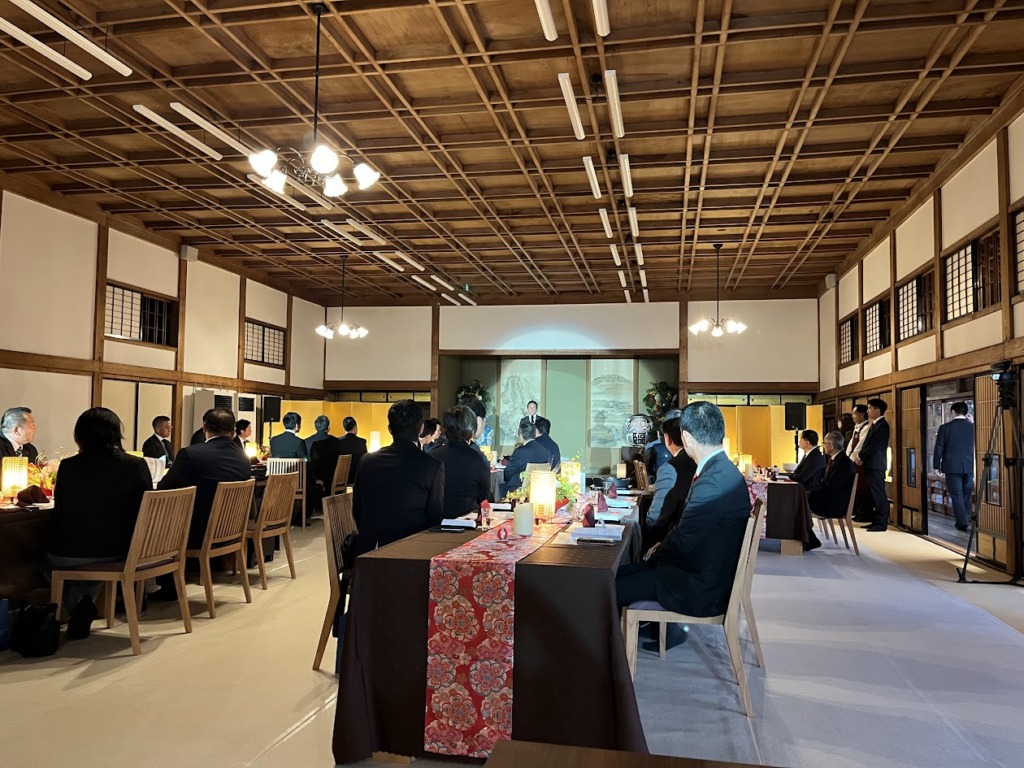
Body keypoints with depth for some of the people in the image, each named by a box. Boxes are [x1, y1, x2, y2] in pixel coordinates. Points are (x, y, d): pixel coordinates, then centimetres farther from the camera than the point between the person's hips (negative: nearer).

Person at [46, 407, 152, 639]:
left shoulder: (68, 467, -8)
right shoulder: (137, 465, -9)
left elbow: (59, 513, 2)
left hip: (69, 554, -1)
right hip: (118, 551, 1)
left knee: (51, 558, 36)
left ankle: (78, 605, 12)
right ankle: (87, 602, 14)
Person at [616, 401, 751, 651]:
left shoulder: (713, 483, -29)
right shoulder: (723, 470, 3)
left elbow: (682, 540, -20)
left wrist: (657, 553, -2)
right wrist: (663, 548, 3)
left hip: (702, 591, -10)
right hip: (711, 575, 10)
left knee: (611, 586, -6)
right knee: (621, 571, 13)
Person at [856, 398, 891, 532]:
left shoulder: (882, 425, -13)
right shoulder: (874, 425, 17)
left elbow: (875, 446, -18)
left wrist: (860, 456, -8)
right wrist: (862, 457, 3)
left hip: (876, 465, -9)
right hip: (870, 464, 9)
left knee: (879, 494, -5)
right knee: (873, 494, 11)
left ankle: (882, 523, -1)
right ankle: (877, 521, 17)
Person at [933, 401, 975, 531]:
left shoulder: (945, 427, -8)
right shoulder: (972, 427, -2)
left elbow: (939, 448, -5)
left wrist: (937, 465, 4)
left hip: (952, 467, -3)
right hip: (969, 466, 3)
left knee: (957, 495, 2)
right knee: (967, 495, 15)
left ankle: (962, 523, 2)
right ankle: (966, 519, 24)